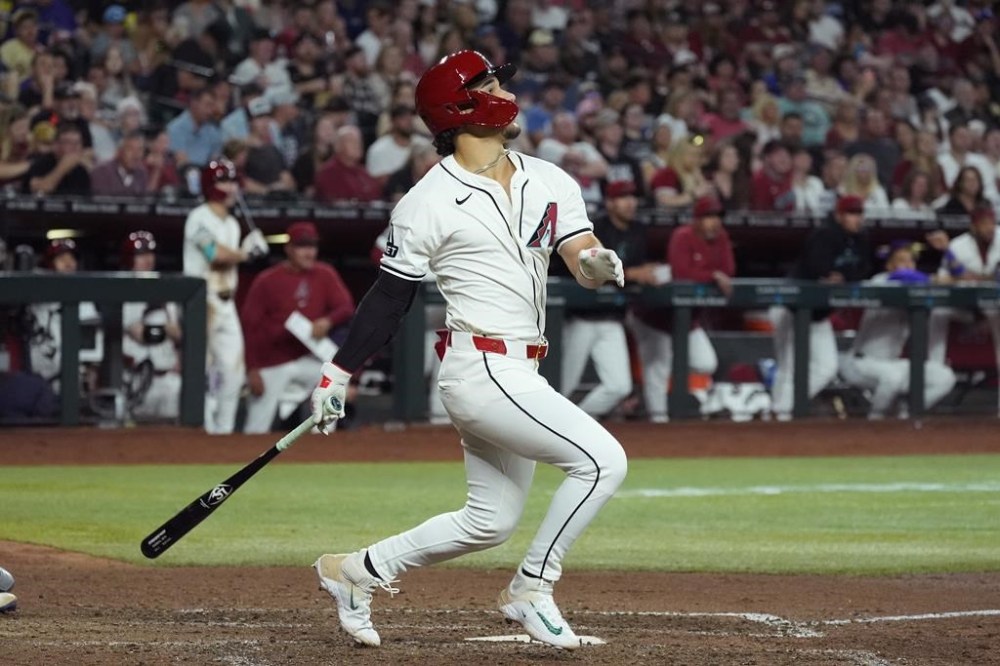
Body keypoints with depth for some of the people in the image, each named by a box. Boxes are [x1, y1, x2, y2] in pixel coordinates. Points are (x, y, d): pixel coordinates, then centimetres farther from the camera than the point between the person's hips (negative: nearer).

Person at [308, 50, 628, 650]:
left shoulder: (550, 182, 9)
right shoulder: (430, 202, -8)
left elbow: (584, 263, 1)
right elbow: (391, 297, -2)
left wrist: (600, 263, -23)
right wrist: (338, 374, -3)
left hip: (518, 374, 8)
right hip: (482, 370, -8)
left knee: (490, 522, 15)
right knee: (603, 460, -18)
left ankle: (357, 572, 29)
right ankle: (532, 590, -5)